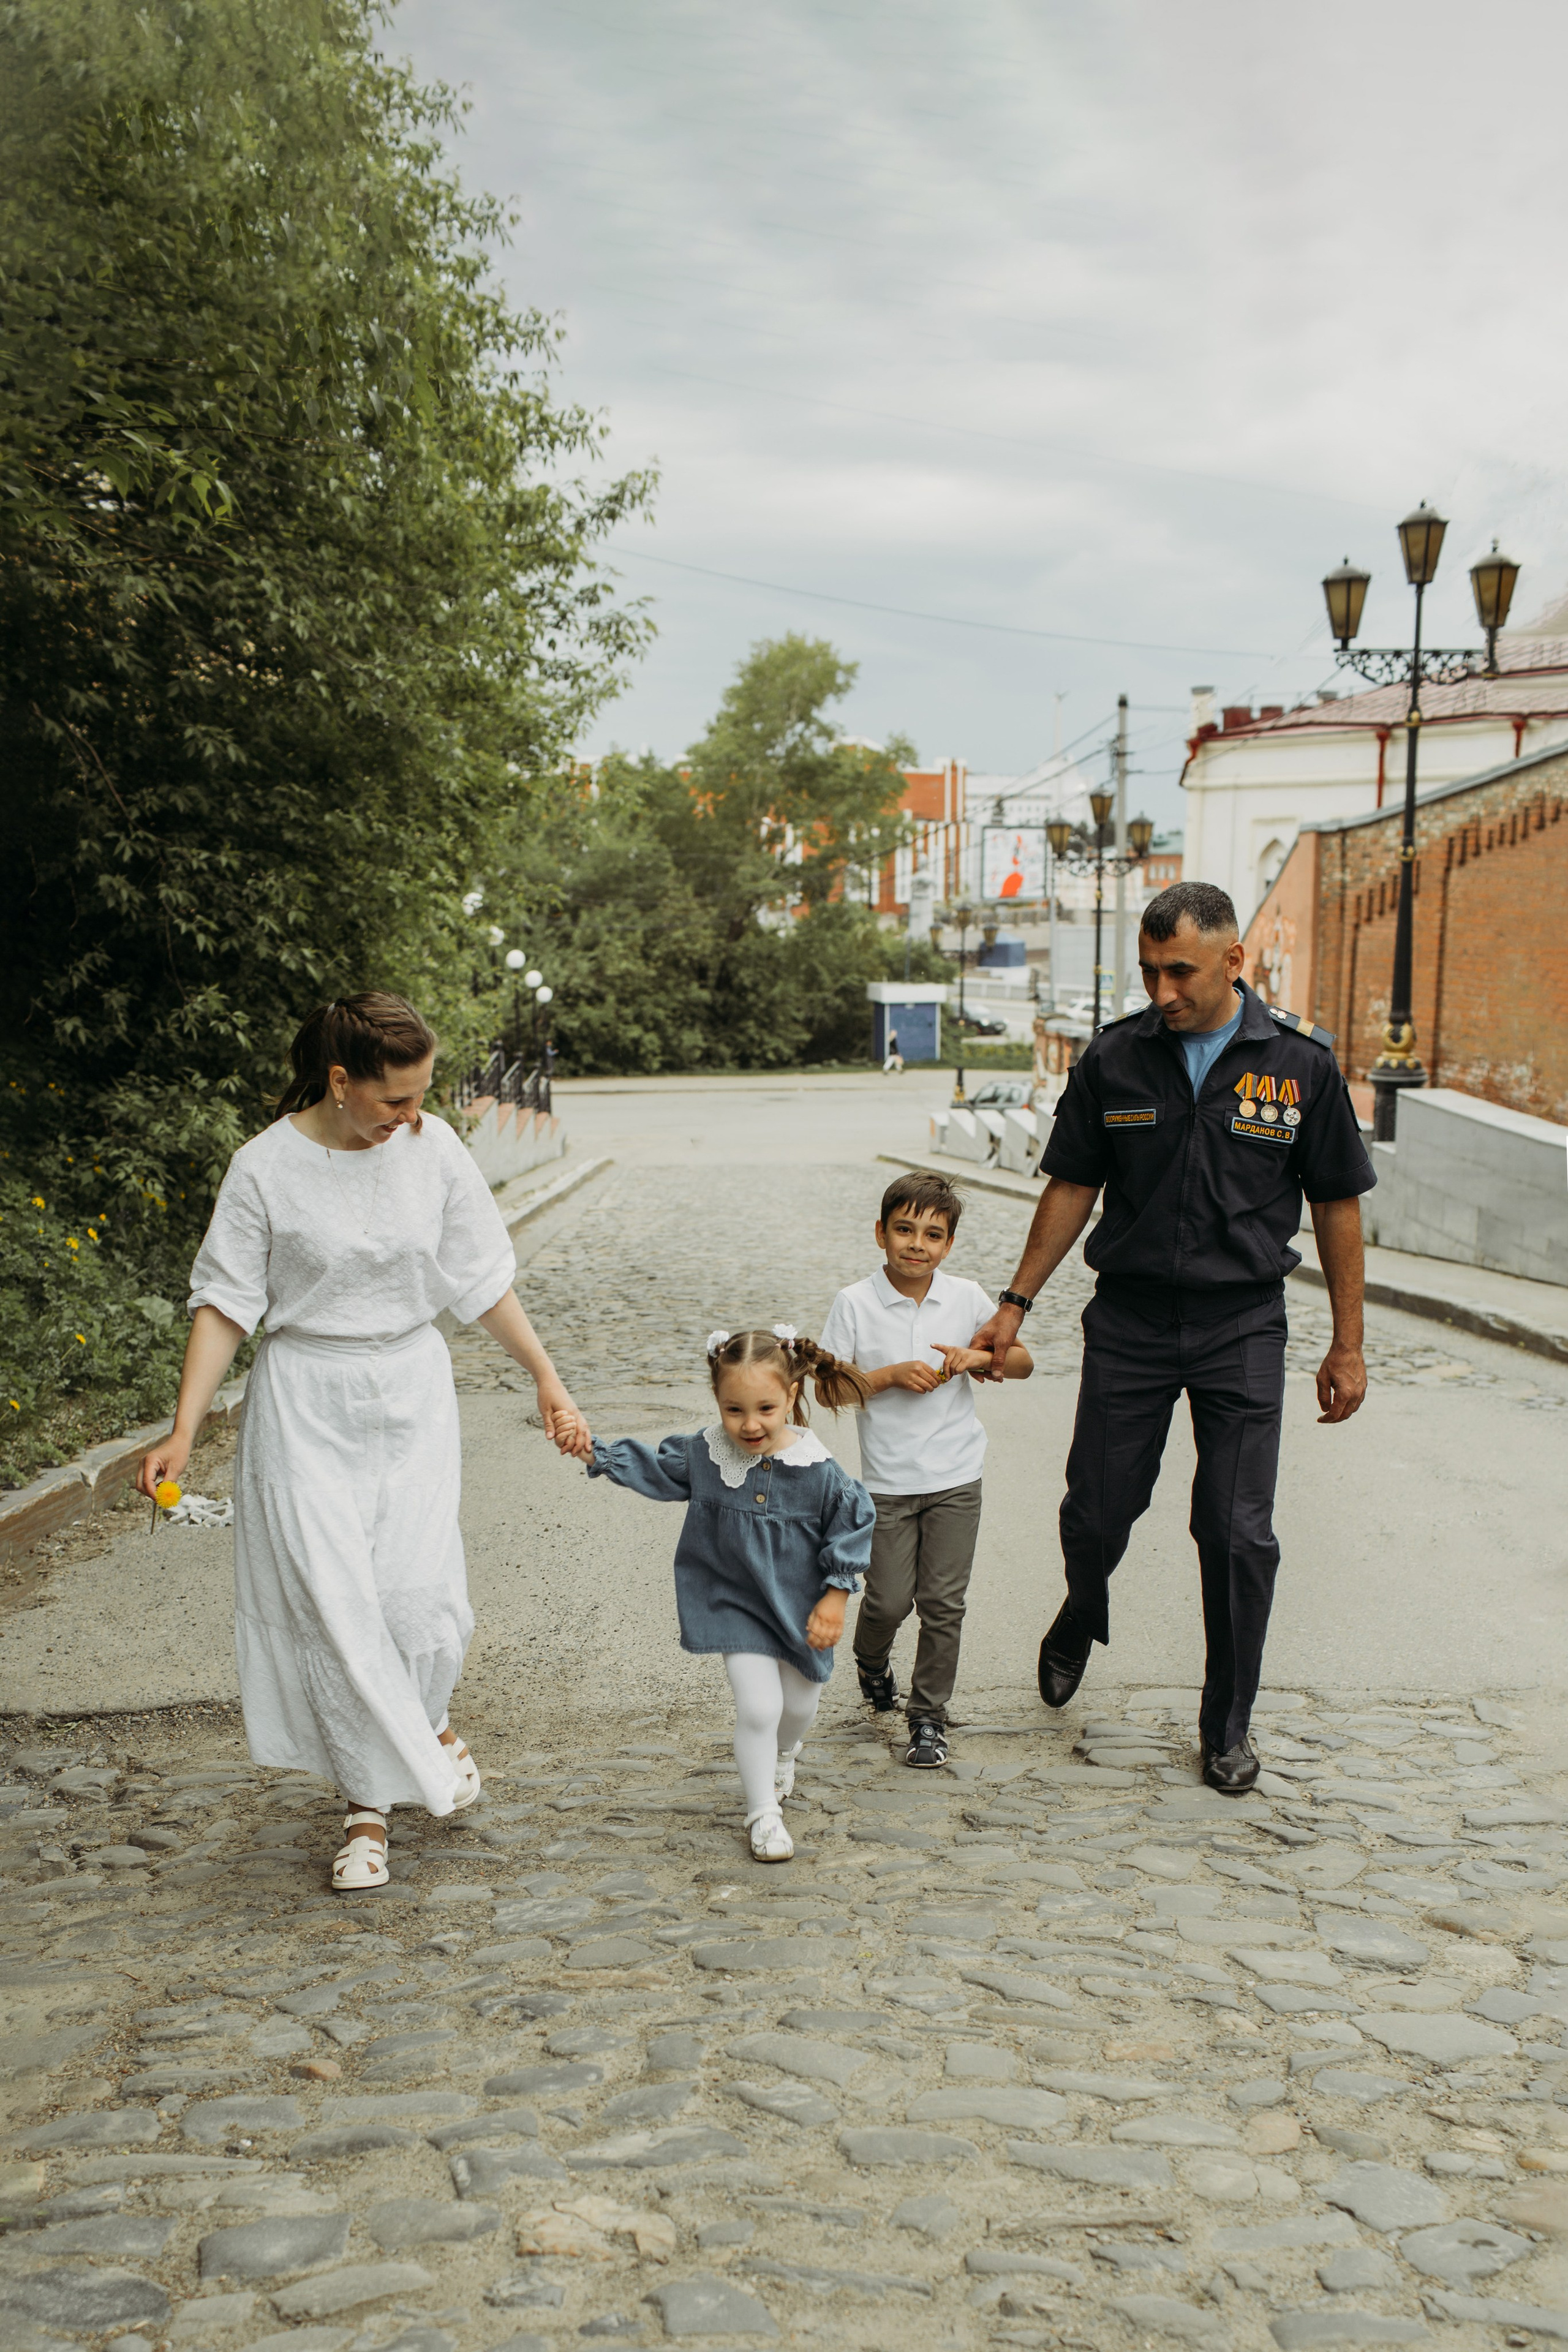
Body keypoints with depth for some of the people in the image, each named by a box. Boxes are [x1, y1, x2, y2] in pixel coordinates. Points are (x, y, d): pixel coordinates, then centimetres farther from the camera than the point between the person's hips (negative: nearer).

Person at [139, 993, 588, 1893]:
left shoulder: (434, 1149, -4)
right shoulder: (266, 1167, -11)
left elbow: (483, 1281, 5)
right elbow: (226, 1303, -6)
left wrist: (549, 1380, 5)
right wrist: (185, 1430, -11)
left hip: (412, 1390, 2)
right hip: (307, 1403, -2)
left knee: (420, 1589, -7)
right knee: (331, 1600, -6)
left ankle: (428, 1718, 28)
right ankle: (369, 1806, 11)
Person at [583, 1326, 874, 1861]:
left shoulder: (816, 1468, -21)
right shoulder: (705, 1454, -14)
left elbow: (853, 1523, -9)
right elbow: (656, 1469, 4)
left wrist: (834, 1597, -8)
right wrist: (600, 1454, -7)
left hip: (800, 1609, 1)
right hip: (736, 1606, -1)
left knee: (799, 1706, 19)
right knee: (758, 1708, -11)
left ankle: (782, 1756, 56)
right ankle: (763, 1814, 10)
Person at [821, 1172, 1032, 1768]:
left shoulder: (967, 1299, 1)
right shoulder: (855, 1304, -6)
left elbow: (1023, 1363, 8)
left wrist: (980, 1356, -12)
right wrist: (892, 1374, -18)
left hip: (956, 1479, 2)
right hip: (887, 1483, -1)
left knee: (943, 1602, 2)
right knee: (889, 1600, 1)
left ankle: (929, 1717, 16)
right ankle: (872, 1660, 36)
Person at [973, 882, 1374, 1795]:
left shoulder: (1301, 1060, -5)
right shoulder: (1115, 1058, -2)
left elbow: (1337, 1203, 1)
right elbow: (1073, 1186, 6)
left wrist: (1348, 1344, 1)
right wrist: (1016, 1305, 3)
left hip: (1243, 1325, -1)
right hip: (1129, 1317, 1)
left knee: (1238, 1534, -1)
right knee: (1096, 1511, 5)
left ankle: (1229, 1726, 18)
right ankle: (1083, 1617, 40)